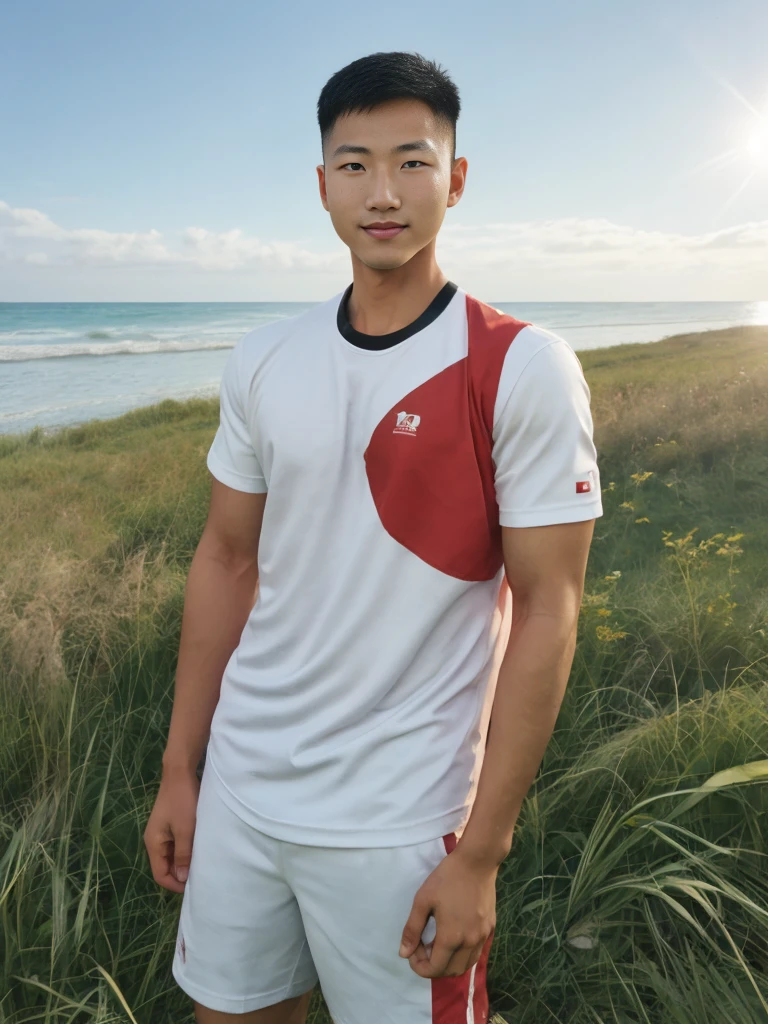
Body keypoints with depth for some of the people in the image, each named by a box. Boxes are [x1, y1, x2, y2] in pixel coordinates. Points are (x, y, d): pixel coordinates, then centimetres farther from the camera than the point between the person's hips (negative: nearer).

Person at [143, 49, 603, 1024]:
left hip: (397, 823, -4)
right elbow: (226, 561, 6)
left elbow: (547, 610, -13)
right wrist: (178, 771, 7)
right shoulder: (261, 364, 1)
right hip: (239, 790, 5)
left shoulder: (524, 371, -13)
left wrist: (479, 854, -13)